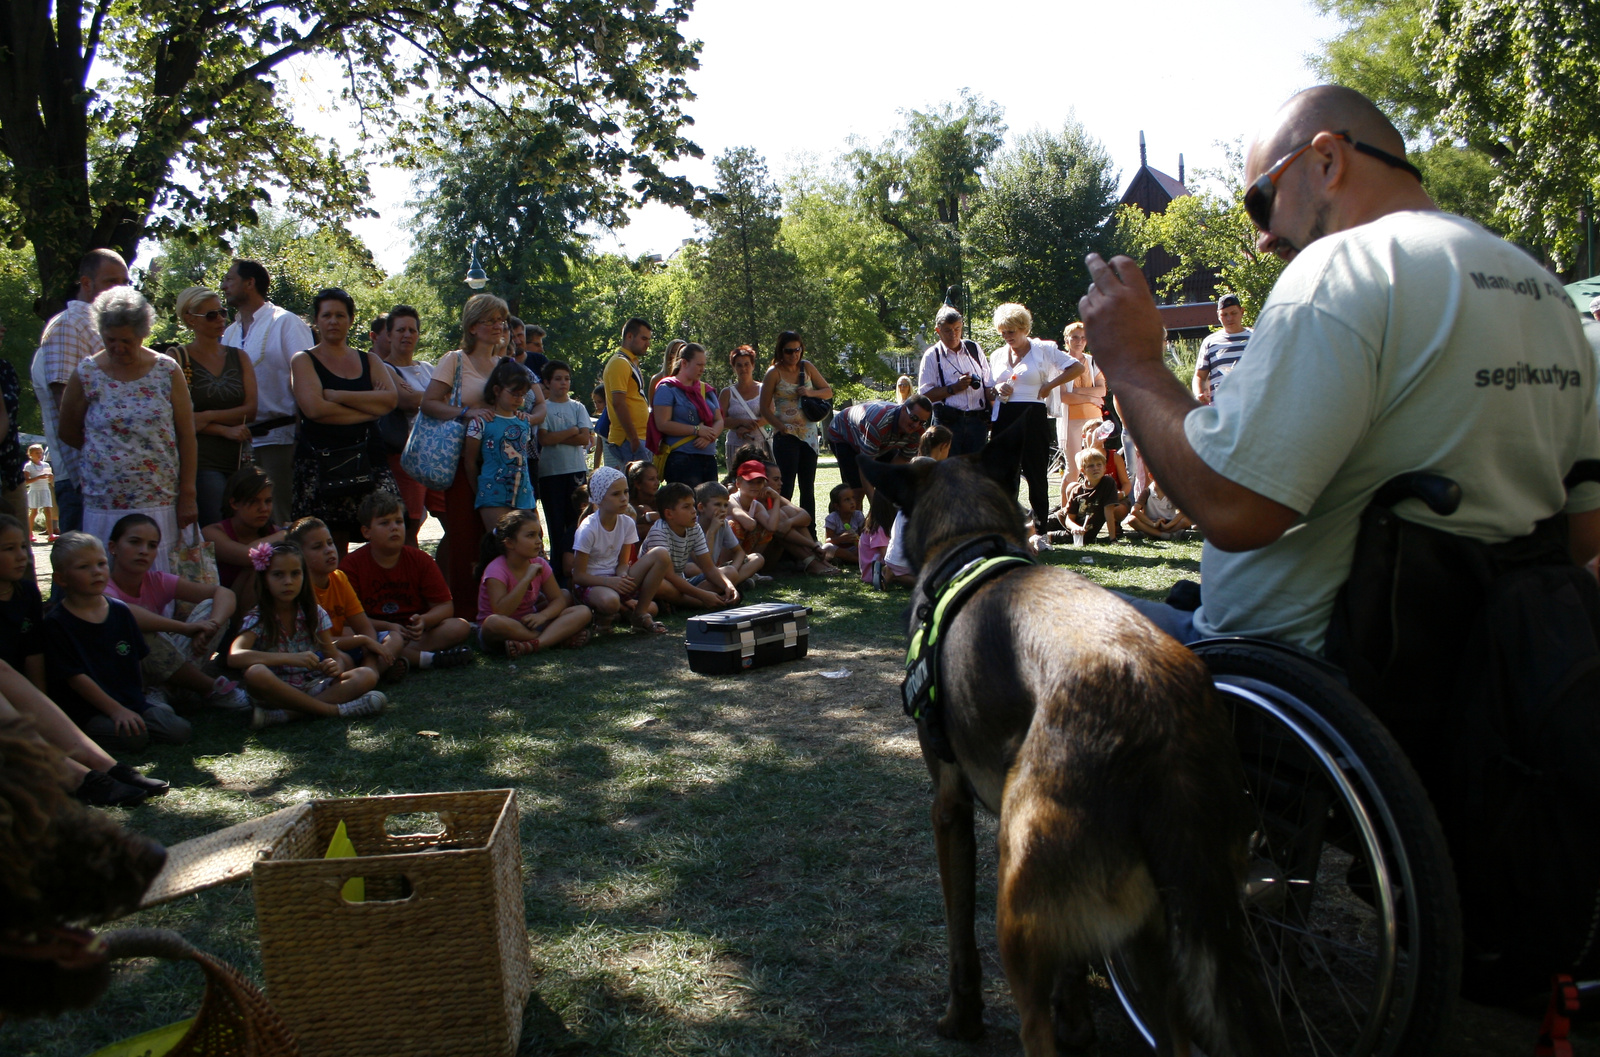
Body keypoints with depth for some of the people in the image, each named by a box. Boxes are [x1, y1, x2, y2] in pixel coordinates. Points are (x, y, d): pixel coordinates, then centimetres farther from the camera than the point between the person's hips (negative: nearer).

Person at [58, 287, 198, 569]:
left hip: (159, 503, 0)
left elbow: (186, 435, 3)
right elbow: (68, 433, 14)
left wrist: (187, 495, 0)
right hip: (104, 506, 0)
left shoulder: (167, 371, 2)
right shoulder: (87, 374, 2)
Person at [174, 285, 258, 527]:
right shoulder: (179, 358, 1)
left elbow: (251, 410, 2)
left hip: (240, 458, 4)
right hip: (201, 459, -4)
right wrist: (226, 430, -13)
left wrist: (207, 416, -10)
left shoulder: (239, 357, 13)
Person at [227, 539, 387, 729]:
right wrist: (292, 658, -33)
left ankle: (288, 714, -30)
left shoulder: (315, 614, 5)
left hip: (314, 688, 3)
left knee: (367, 676, -20)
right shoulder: (256, 619, -6)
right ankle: (335, 710, -29)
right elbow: (234, 657, -25)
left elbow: (336, 658, 5)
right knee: (256, 673, -35)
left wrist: (335, 667, -22)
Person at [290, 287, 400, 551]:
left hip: (368, 458, 3)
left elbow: (391, 399, -1)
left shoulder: (369, 360, 18)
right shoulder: (304, 360, 9)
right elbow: (314, 408, -9)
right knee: (332, 548, -7)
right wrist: (370, 406, -4)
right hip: (321, 461, -3)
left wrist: (336, 395, -7)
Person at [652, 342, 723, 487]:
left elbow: (719, 421, 14)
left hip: (709, 458, 6)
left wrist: (709, 436, -8)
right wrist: (697, 430, -12)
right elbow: (662, 424, -11)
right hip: (681, 459, -6)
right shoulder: (667, 389, 0)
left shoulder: (707, 390, 20)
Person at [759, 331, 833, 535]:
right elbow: (765, 408, -4)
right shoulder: (774, 373, -5)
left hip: (809, 434, 5)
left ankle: (810, 535, 15)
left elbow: (828, 392, 12)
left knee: (808, 488, 9)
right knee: (786, 488, -9)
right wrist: (781, 427, -18)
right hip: (786, 436, -5)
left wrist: (810, 392, -8)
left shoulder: (807, 367, 7)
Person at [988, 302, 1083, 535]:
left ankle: (1040, 529, 6)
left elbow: (1077, 368, -3)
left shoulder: (1043, 350, 1)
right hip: (1004, 419, 4)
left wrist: (1048, 386, -8)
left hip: (1033, 418, -4)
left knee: (1036, 475, 0)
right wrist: (997, 389, -1)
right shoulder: (997, 355, 15)